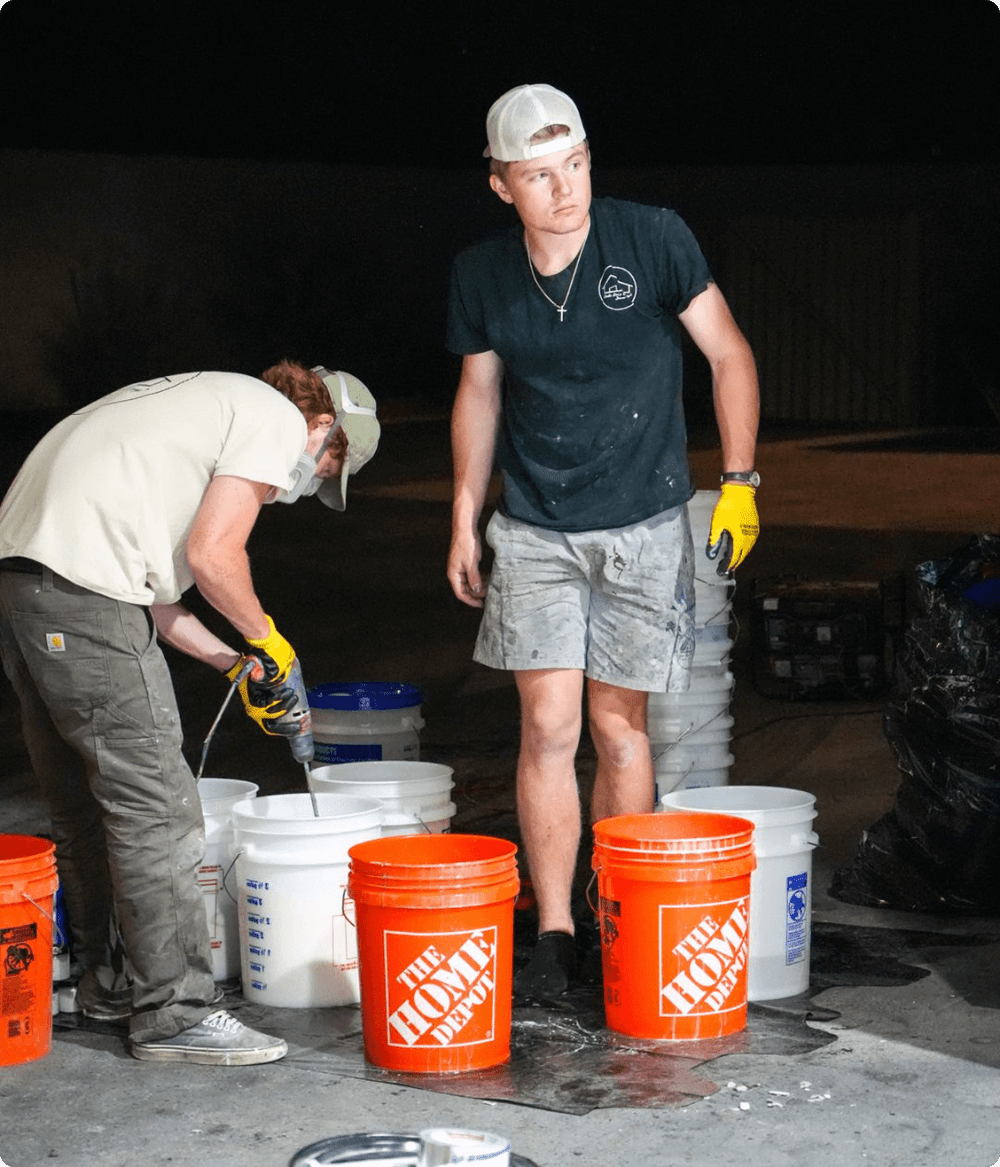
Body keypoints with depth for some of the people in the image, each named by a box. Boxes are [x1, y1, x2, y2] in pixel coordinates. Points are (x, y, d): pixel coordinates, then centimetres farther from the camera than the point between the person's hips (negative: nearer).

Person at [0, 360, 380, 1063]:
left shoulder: (208, 403, 30)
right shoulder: (278, 419, 2)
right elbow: (212, 556, -9)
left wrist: (236, 662, 26)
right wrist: (265, 639, 9)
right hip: (82, 589, -10)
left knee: (86, 800, 19)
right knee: (155, 807, -6)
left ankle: (112, 980, 30)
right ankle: (175, 1013, -2)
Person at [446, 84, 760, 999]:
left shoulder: (652, 239, -9)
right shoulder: (481, 275, -1)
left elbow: (729, 355, -1)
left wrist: (739, 483, -5)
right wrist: (465, 521, 14)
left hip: (643, 527, -1)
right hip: (533, 533, 2)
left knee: (619, 728, 4)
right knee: (548, 727, -4)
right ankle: (553, 936, 4)